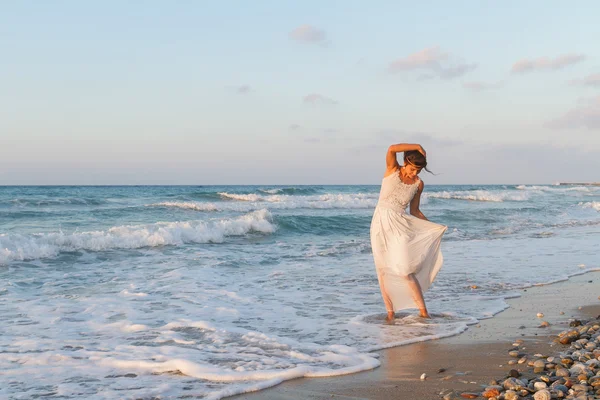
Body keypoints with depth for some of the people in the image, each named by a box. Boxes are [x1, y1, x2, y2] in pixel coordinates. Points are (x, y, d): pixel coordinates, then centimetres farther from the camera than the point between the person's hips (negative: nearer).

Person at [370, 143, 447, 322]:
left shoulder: (418, 184, 3)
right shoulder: (392, 170, -3)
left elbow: (414, 210, 12)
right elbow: (391, 149, -23)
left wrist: (433, 226, 8)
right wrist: (418, 146, -16)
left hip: (400, 227, 0)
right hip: (381, 225, 0)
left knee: (404, 271, -10)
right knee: (383, 271, 3)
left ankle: (423, 310, 2)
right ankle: (390, 311, 14)